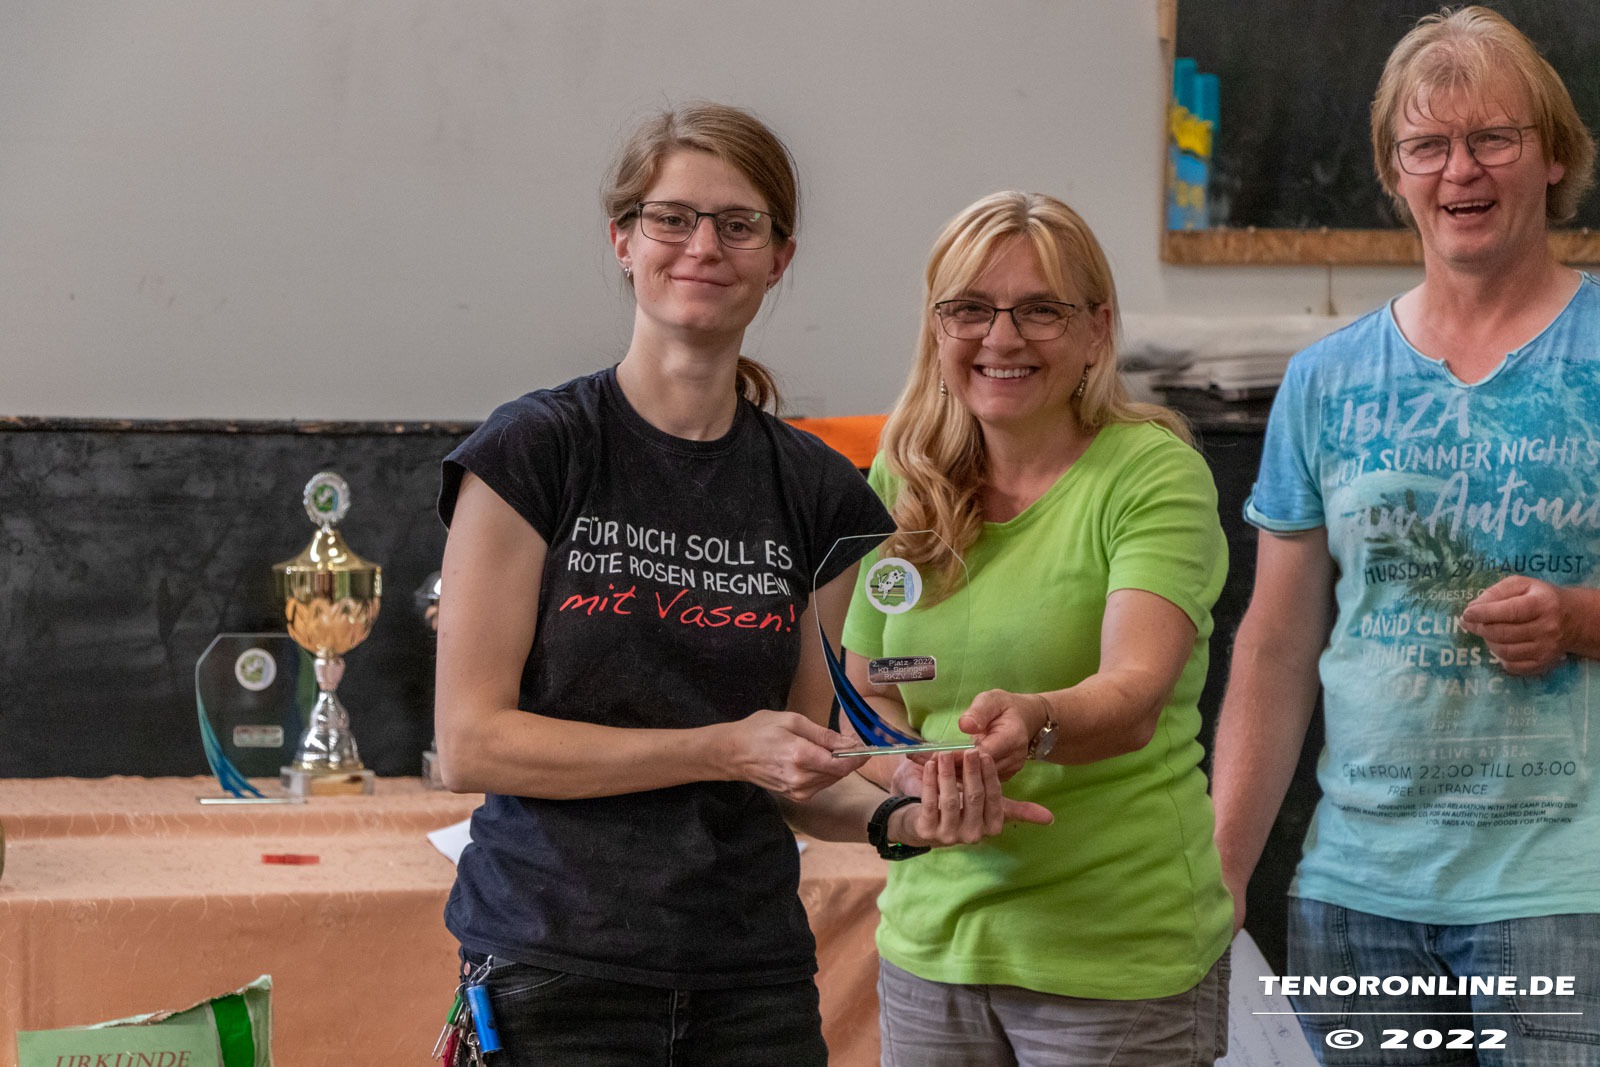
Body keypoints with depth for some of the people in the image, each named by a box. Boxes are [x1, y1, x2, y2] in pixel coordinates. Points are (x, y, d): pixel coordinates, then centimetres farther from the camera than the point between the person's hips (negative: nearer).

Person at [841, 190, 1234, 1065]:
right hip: (931, 940, 4)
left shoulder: (1155, 474, -10)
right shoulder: (902, 482, 5)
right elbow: (864, 689, 11)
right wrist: (911, 771, -10)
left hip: (1119, 952, -4)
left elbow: (1137, 690, -23)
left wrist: (1036, 723, -43)